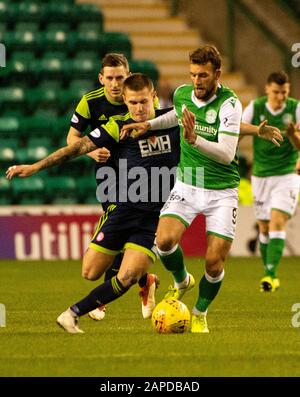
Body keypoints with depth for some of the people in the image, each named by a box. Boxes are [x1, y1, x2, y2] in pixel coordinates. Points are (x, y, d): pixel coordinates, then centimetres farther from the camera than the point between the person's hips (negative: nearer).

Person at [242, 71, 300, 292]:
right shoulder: (255, 108, -5)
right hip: (261, 175, 2)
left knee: (277, 222, -17)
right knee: (264, 228, 6)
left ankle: (271, 274, -23)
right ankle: (270, 276, 19)